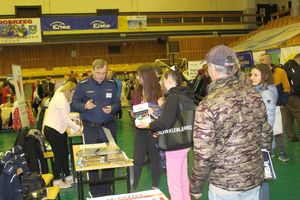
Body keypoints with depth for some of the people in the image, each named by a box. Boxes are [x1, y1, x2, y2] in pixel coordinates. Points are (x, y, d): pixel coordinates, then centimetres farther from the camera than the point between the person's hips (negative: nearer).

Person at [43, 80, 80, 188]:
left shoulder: (62, 97, 11)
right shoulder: (61, 99, -20)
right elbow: (65, 119, -20)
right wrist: (78, 128, -15)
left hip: (59, 130, 10)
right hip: (52, 130, -10)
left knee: (65, 154, 14)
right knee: (59, 155, 1)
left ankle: (68, 176, 26)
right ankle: (57, 181, 15)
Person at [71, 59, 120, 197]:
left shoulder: (111, 85, 3)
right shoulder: (83, 85, -4)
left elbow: (117, 103, 8)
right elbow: (73, 105, -3)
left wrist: (112, 108, -14)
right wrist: (84, 106, -23)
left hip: (108, 126, 2)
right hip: (90, 128, -2)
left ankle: (107, 189, 25)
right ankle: (95, 191, 21)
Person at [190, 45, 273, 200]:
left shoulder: (208, 105, -20)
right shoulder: (255, 96, -4)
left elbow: (203, 155, -19)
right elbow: (266, 135, 5)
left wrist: (195, 187, -6)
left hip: (225, 184, -5)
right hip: (255, 179, 5)